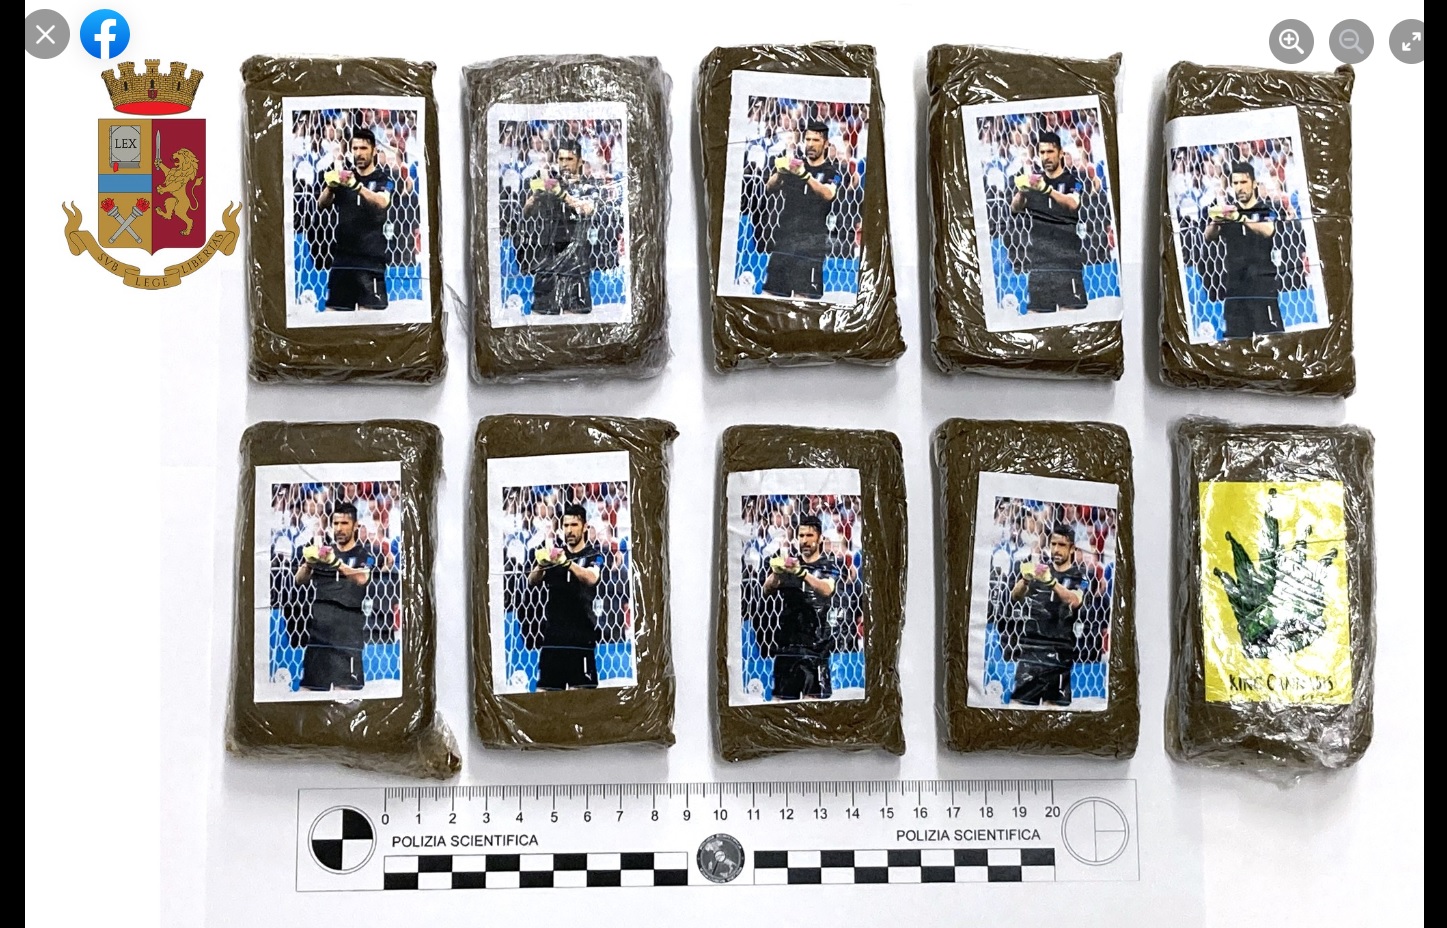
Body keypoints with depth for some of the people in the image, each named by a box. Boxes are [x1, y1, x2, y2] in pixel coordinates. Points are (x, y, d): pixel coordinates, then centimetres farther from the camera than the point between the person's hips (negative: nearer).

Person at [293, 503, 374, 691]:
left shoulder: (364, 554, 5)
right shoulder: (322, 551, 17)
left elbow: (361, 579, -16)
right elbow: (299, 580, 4)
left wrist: (336, 562, -33)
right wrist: (308, 563, -18)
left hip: (348, 631, -4)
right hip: (318, 626, 4)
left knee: (344, 688, -12)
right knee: (307, 688, 2)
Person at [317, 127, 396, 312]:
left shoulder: (384, 177, 5)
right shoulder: (343, 176, 14)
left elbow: (382, 202, -16)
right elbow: (321, 204, 1)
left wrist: (356, 186, -33)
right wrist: (330, 187, -21)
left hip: (371, 257, -3)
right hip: (342, 255, 4)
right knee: (333, 310, 1)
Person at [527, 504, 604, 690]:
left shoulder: (593, 555, 4)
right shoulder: (554, 553, 13)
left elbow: (591, 578, -18)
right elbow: (531, 582, -1)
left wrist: (566, 562, -34)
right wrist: (541, 565, -23)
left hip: (581, 634, -3)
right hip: (553, 634, 3)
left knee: (579, 689, -6)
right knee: (544, 689, 1)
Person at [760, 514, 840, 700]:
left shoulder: (828, 566, 6)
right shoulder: (789, 563, 14)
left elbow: (827, 589, -17)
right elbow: (767, 591, -2)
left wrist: (801, 572, -33)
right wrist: (776, 573, -24)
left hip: (815, 642, -3)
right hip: (787, 641, 3)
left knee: (812, 698, -10)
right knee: (780, 698, 2)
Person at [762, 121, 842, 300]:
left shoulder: (832, 171, 6)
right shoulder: (793, 165, 16)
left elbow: (828, 194, -16)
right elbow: (769, 188, 3)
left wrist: (804, 175, -31)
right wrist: (780, 173, -19)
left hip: (812, 240, -4)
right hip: (785, 237, 4)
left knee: (802, 296, -13)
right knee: (769, 292, -2)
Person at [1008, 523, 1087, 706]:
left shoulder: (1078, 578, 5)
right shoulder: (1037, 570, 11)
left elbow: (1075, 601, -18)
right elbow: (1015, 597, -3)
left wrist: (1051, 581, -36)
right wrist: (1025, 580, -26)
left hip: (1058, 652, -2)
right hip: (1030, 649, 2)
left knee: (1054, 704, -4)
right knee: (1018, 701, -4)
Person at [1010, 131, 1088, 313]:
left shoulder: (1072, 179, 3)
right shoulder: (1033, 179, 13)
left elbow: (1073, 204, -18)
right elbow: (1015, 208, -1)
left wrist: (1047, 189, -35)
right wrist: (1022, 192, -24)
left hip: (1066, 256, -3)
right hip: (1039, 257, 3)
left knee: (1070, 310, -9)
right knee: (1035, 311, 1)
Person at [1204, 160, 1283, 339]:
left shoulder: (1266, 210, 3)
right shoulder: (1226, 210, 10)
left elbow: (1268, 231, -20)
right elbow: (1209, 237, -6)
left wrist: (1240, 218, -37)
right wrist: (1215, 222, -30)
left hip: (1263, 284, -3)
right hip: (1234, 286, 3)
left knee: (1271, 337, -8)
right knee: (1236, 339, 4)